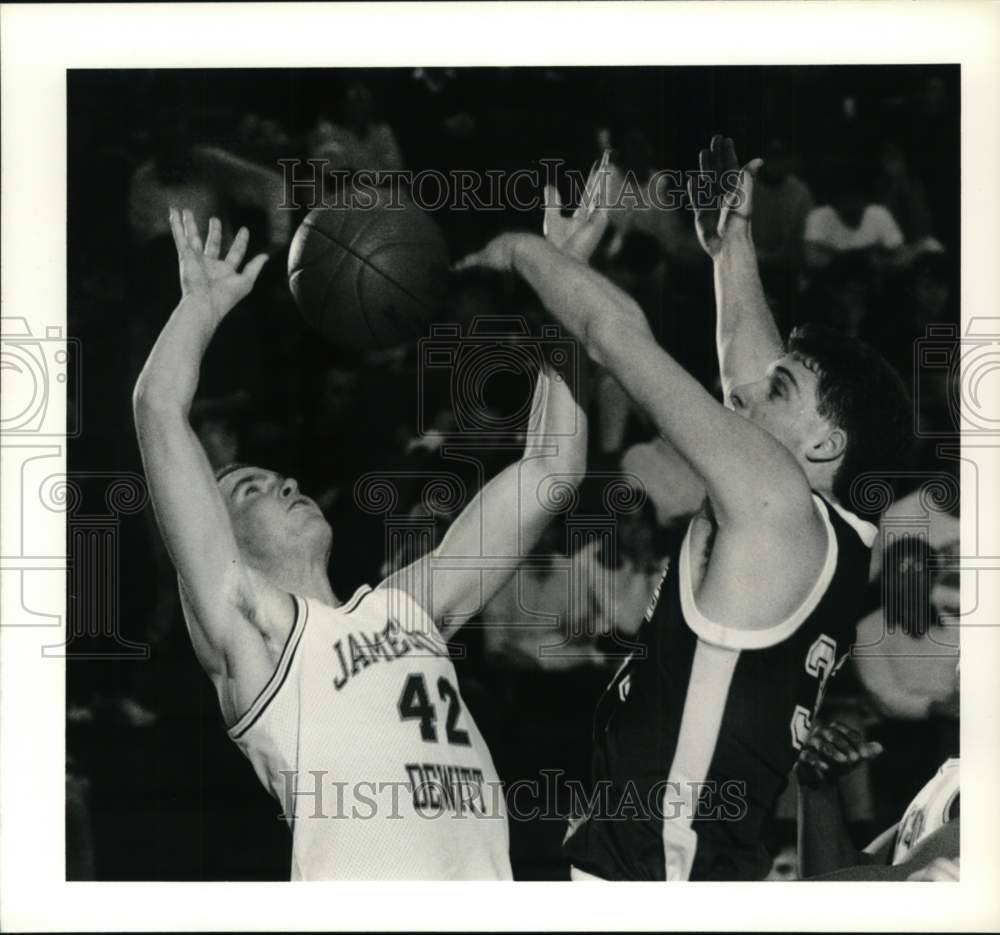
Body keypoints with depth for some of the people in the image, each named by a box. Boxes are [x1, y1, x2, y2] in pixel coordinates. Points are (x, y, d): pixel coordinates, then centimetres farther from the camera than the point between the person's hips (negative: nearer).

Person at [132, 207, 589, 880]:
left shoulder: (406, 609, 24)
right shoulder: (245, 623, 9)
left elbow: (551, 466, 25)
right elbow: (160, 409, 3)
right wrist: (205, 304, 18)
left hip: (489, 875, 5)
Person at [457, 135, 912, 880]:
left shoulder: (776, 503, -12)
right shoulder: (824, 540, 10)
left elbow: (618, 331, -8)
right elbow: (752, 375, 25)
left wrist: (523, 248, 6)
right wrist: (732, 244, 31)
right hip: (712, 870, 9)